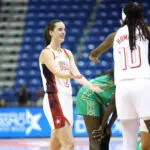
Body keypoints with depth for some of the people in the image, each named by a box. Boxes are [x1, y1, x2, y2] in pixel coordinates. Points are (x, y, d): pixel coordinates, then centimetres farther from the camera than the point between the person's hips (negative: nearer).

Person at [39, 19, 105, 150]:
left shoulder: (67, 53, 17)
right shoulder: (46, 52, -5)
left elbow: (77, 75, 5)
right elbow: (57, 72, -21)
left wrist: (91, 86, -14)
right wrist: (71, 74, -41)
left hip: (67, 99, 7)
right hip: (54, 100, -7)